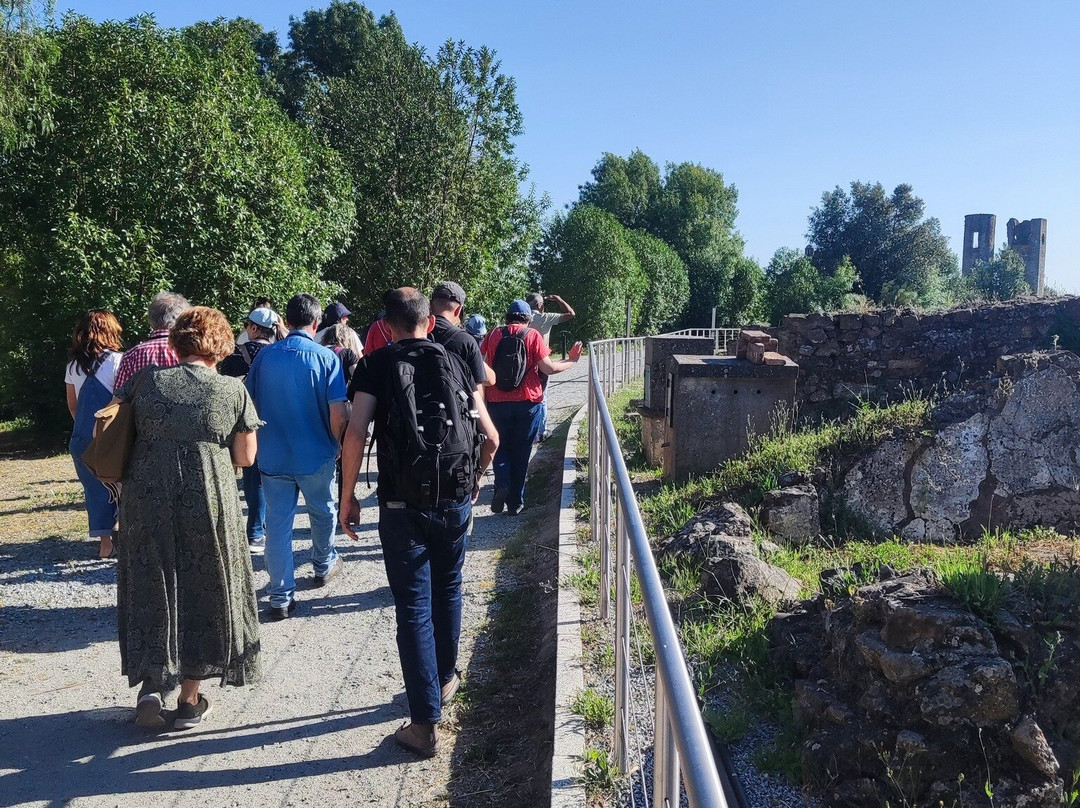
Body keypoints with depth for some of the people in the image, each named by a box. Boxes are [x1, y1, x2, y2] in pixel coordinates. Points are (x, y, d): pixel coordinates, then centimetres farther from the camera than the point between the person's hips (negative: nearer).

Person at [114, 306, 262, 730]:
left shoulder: (145, 379, 4)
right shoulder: (233, 390, -2)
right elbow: (245, 457, 0)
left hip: (146, 500, 2)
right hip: (209, 501, -1)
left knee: (150, 589, 16)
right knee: (202, 594, 11)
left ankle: (151, 683, 7)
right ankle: (190, 699, 19)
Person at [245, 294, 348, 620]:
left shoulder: (264, 356, -2)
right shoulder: (326, 358, -11)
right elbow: (338, 415, -14)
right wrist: (338, 445, 4)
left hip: (273, 456, 2)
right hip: (316, 456, -2)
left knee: (278, 523, 7)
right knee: (323, 513, 21)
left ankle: (281, 596, 11)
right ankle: (324, 566, 42)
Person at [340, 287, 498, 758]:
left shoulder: (377, 366, -2)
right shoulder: (453, 363, 6)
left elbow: (355, 434, -16)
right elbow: (490, 437, 5)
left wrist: (348, 496, -5)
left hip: (403, 506, -3)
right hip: (456, 502, 3)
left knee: (413, 609, 3)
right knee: (448, 590, 23)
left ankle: (425, 724, 7)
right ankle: (444, 679, 41)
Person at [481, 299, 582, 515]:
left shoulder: (493, 334, 1)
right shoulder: (532, 335, -4)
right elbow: (548, 368, -11)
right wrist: (572, 361, 4)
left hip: (498, 402, 1)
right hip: (527, 402, -1)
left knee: (501, 447, 18)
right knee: (521, 452, 10)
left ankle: (502, 486, -6)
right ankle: (515, 502, 14)